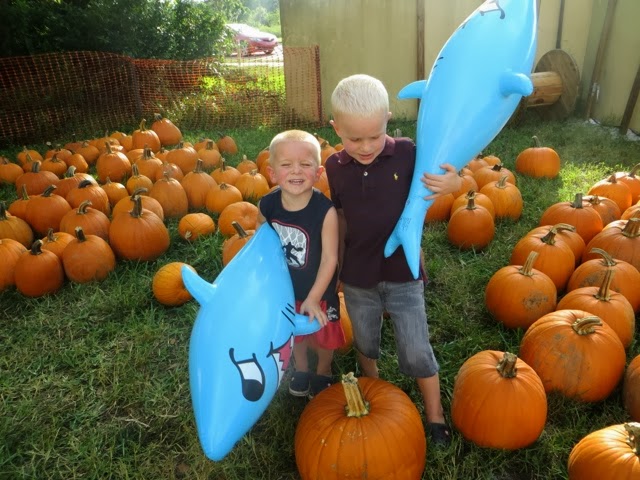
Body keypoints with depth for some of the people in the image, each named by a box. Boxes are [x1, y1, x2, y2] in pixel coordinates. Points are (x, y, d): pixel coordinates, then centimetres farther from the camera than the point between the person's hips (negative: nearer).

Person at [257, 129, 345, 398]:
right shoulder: (267, 206, -19)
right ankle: (301, 369, 57)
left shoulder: (325, 211, -31)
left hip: (319, 290, -3)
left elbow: (330, 258, -24)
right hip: (285, 288, 3)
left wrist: (314, 298, -20)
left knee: (324, 335, 22)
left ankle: (323, 371, 53)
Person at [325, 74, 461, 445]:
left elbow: (446, 179, -1)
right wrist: (338, 268, 10)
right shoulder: (335, 167, -8)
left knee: (417, 352, 7)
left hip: (403, 275, -2)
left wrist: (452, 183, -26)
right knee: (365, 344, 23)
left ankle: (435, 416, 32)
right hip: (358, 278, 2)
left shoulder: (407, 154, -14)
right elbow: (339, 220, 3)